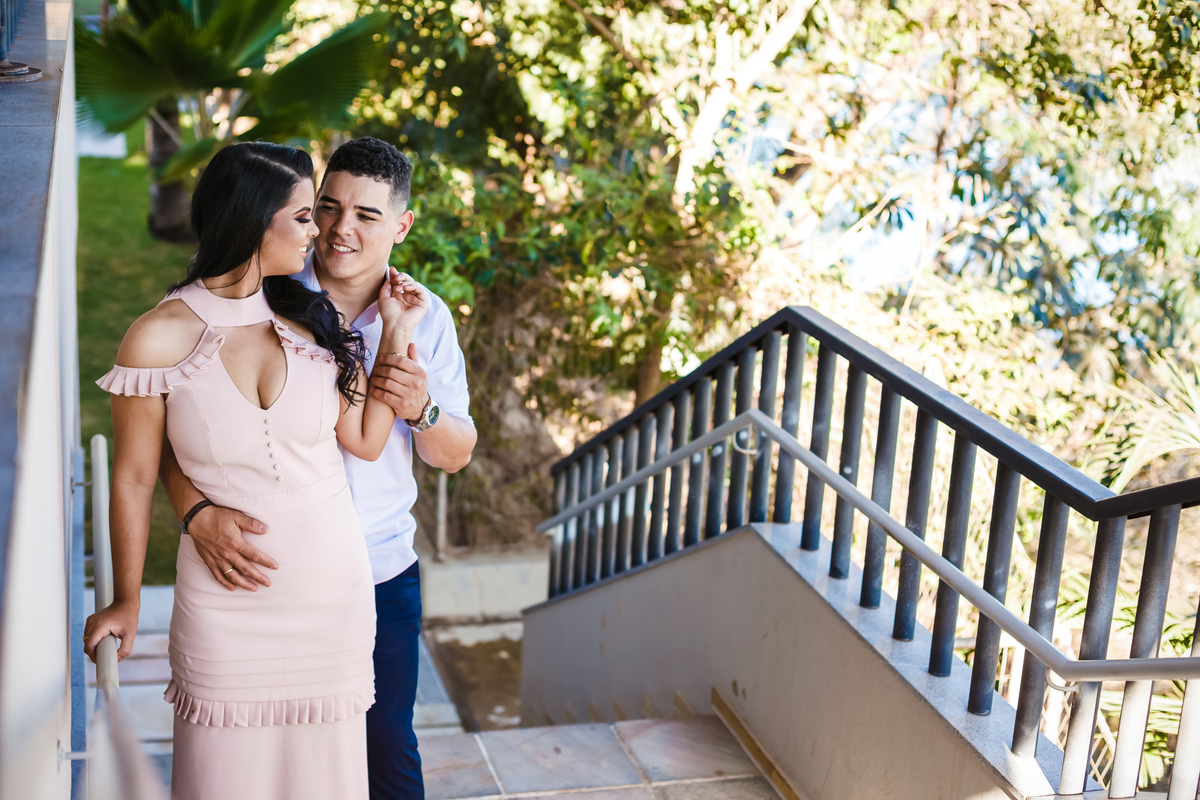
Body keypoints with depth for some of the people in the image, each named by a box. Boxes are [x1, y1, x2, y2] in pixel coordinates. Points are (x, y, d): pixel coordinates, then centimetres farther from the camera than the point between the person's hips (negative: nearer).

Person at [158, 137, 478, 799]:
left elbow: (457, 454, 6)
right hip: (265, 569, -2)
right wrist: (198, 512, -30)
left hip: (383, 577, 2)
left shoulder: (426, 319, 2)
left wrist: (420, 410, -17)